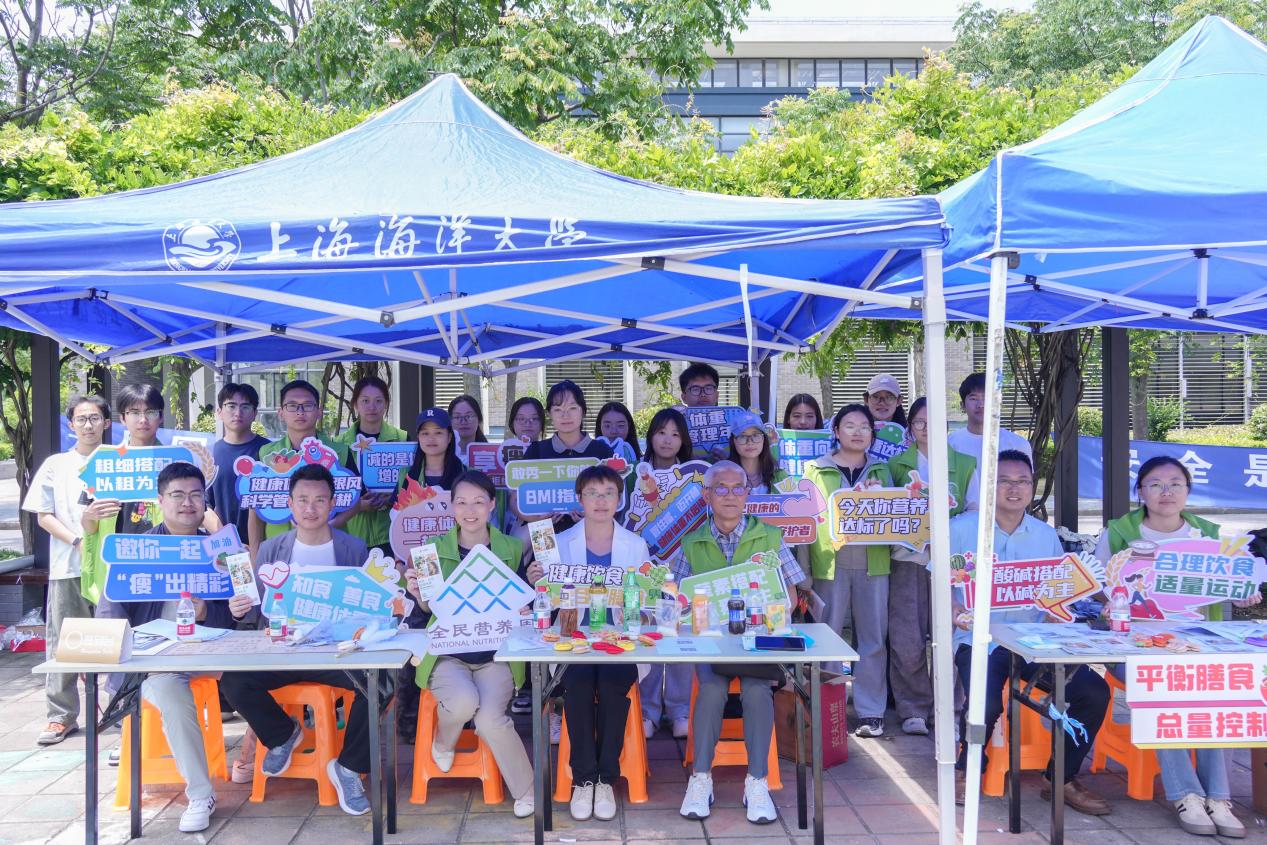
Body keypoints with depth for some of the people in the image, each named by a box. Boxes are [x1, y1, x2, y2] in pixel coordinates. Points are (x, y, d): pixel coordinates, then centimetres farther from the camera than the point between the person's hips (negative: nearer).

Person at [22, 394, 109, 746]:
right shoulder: (56, 465, 12)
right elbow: (43, 516, 8)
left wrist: (103, 515, -15)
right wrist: (77, 540, -8)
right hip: (67, 567, 1)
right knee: (62, 642, 3)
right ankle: (61, 715, 12)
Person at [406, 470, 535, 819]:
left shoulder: (512, 549, 5)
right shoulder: (435, 549, 3)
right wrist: (418, 593, -16)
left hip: (496, 653, 0)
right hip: (447, 652, 0)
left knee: (490, 718, -25)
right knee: (463, 702, -30)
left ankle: (526, 790, 0)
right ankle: (443, 742, 9)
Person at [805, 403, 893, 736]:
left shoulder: (881, 470, 14)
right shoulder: (817, 469, 6)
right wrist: (803, 570, -3)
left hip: (872, 562, 2)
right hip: (830, 562, -2)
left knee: (873, 637, 2)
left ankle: (871, 712, 11)